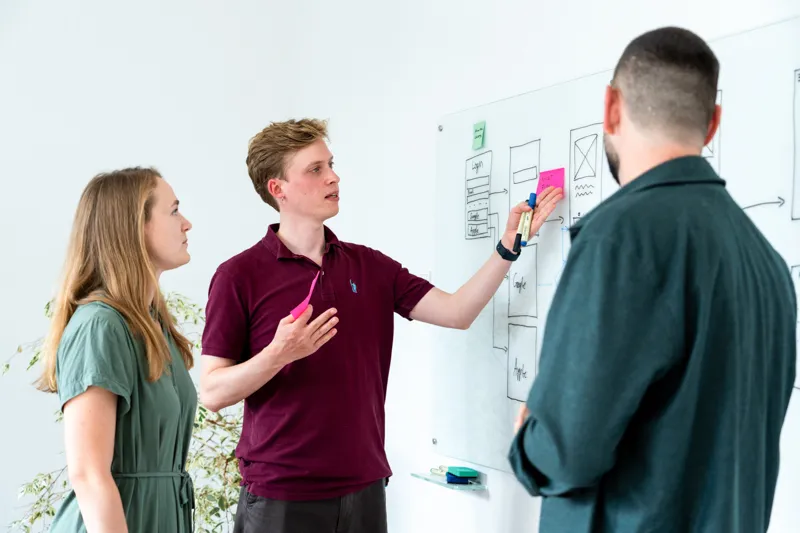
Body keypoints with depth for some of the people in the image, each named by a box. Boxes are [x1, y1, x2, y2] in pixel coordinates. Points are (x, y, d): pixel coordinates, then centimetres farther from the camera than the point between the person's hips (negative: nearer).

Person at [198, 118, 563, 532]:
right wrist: (279, 354, -26)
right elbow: (212, 393, -9)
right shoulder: (239, 276, -8)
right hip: (280, 494, -4)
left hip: (363, 487, 4)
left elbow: (457, 312, 0)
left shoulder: (370, 266, 7)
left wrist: (508, 245, -10)